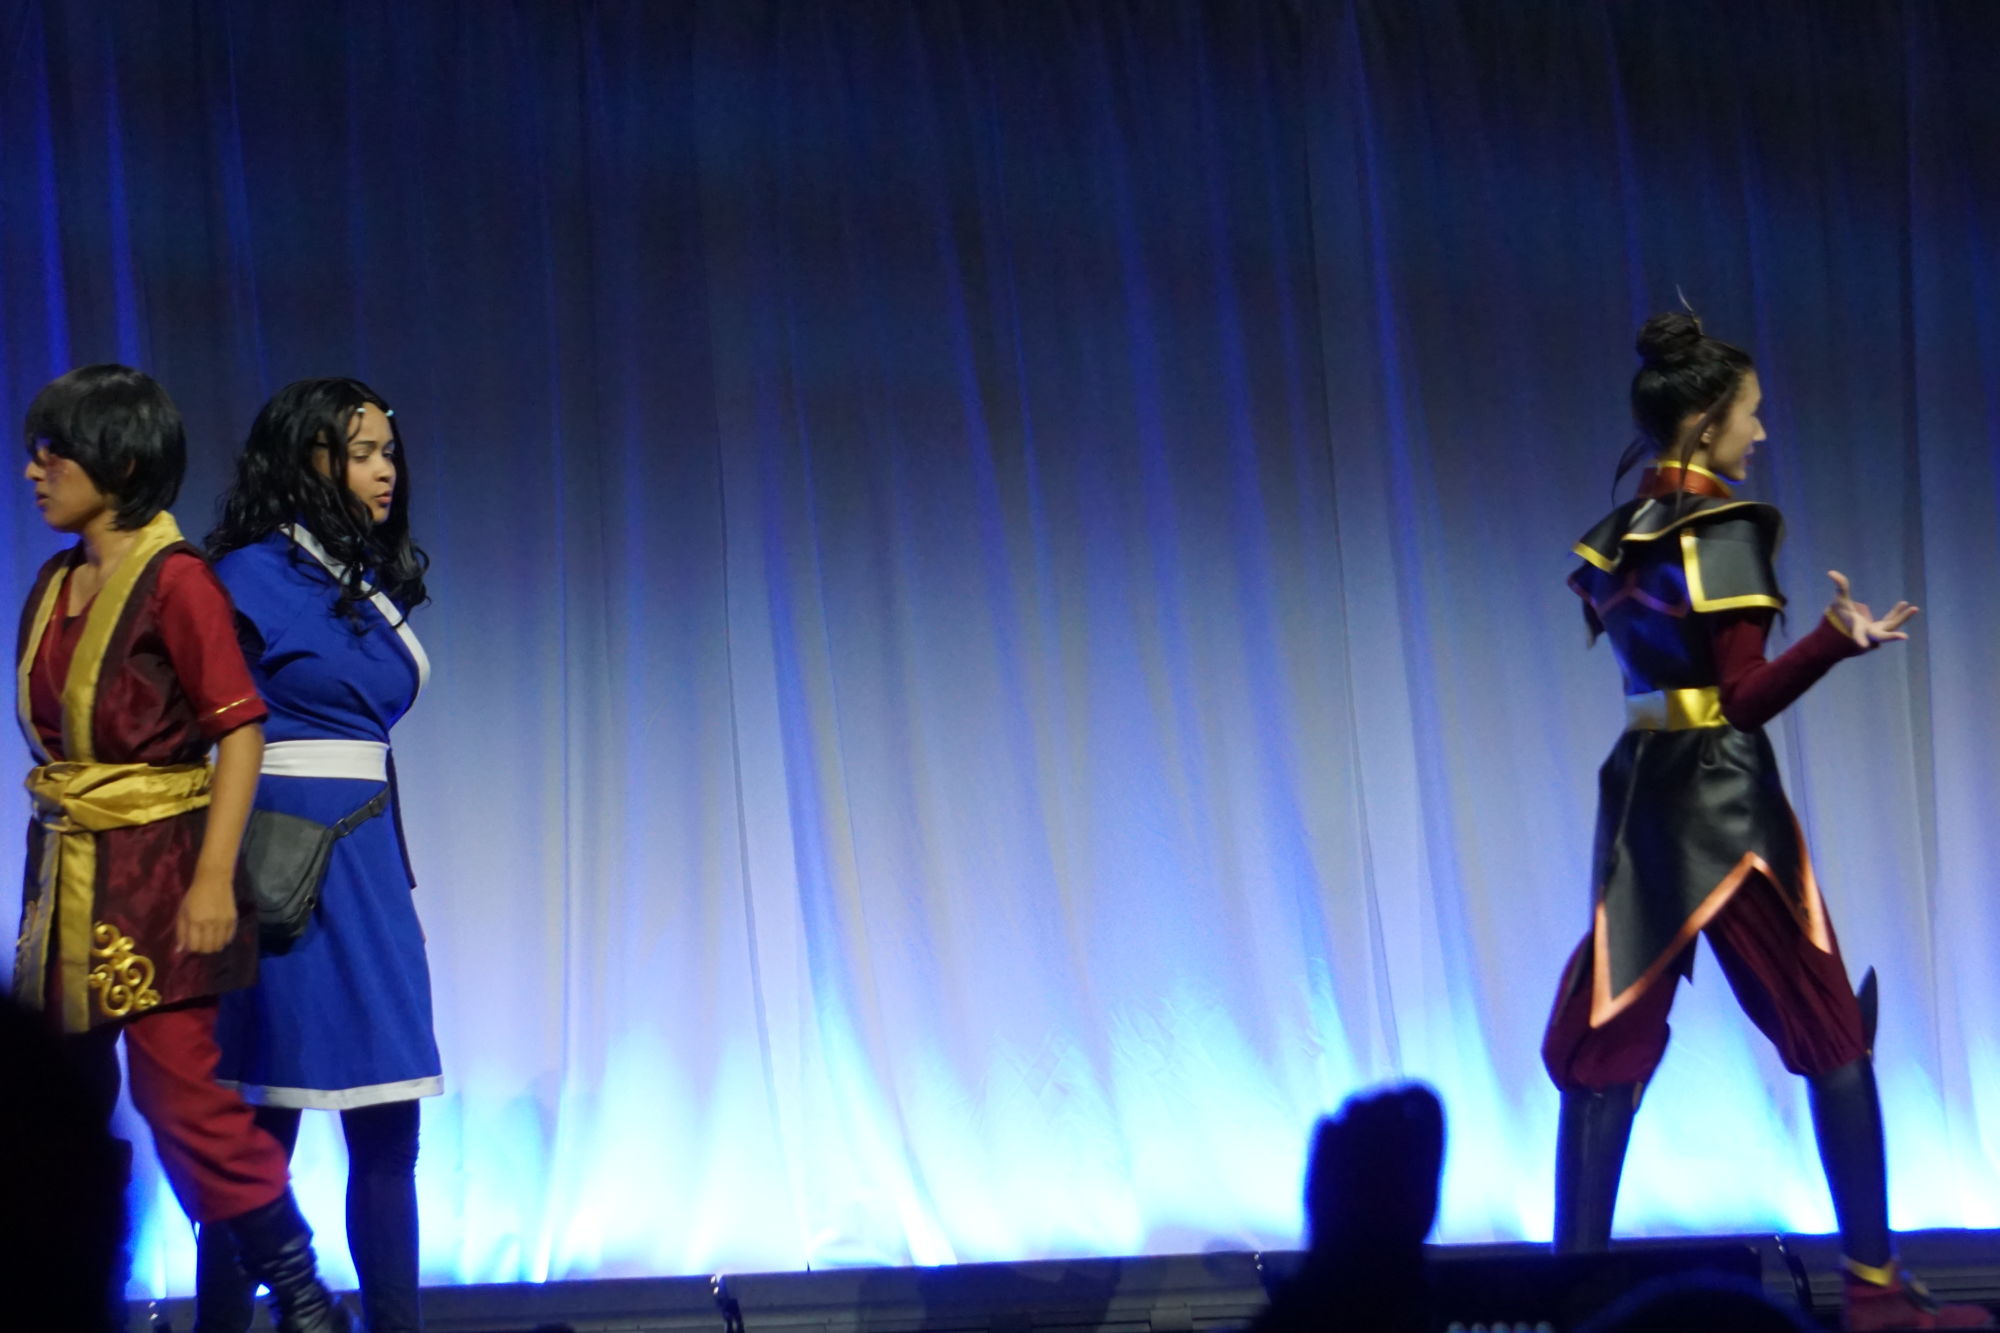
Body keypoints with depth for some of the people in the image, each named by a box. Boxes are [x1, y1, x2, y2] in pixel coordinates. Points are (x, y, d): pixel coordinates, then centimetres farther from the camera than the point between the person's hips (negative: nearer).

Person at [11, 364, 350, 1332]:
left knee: (178, 1091, -9)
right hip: (66, 876, 8)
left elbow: (239, 727, -15)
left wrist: (214, 878, -20)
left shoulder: (175, 579, -11)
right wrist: (44, 880, 14)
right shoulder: (54, 585, 12)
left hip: (153, 870, -8)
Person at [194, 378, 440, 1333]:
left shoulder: (371, 580, 16)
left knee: (387, 1128, 6)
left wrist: (399, 883, 16)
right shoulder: (253, 575, -7)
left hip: (366, 858, 7)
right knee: (267, 1121, -3)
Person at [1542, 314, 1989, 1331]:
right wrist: (1838, 639, -27)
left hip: (1638, 791, 7)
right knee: (1830, 1034, 4)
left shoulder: (1619, 535, 11)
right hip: (1721, 796, -7)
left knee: (1611, 1041, 5)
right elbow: (1745, 695, -16)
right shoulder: (1726, 526, -11)